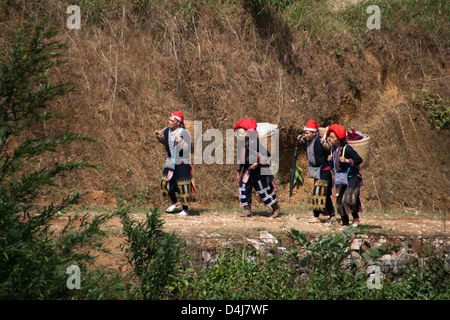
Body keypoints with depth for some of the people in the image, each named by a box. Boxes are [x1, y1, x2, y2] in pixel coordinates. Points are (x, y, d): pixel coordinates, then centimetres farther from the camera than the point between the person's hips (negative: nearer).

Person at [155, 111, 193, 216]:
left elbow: (187, 148, -23)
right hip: (170, 162, 7)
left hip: (182, 163, -7)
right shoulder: (167, 130, 4)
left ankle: (185, 209, 9)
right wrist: (159, 136, 4)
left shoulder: (184, 133, -16)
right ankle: (175, 203, 28)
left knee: (183, 185, -4)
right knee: (165, 183, 7)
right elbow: (165, 142, 22)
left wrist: (180, 140, -37)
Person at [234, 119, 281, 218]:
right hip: (248, 170, 8)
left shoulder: (253, 143, -20)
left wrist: (257, 163, -21)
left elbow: (266, 155, -21)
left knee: (263, 190, -3)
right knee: (244, 188, 2)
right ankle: (247, 210, 10)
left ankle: (276, 209, 10)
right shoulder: (241, 144, 6)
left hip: (259, 171, -8)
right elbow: (240, 159, 18)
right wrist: (238, 173, 18)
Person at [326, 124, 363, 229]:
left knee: (348, 199, -17)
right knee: (340, 201, 4)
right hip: (340, 178, 7)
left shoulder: (347, 149, -19)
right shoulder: (333, 148, 4)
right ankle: (345, 223, 14)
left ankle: (356, 217, 10)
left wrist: (347, 161, -29)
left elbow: (359, 160, -18)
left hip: (352, 178, -7)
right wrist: (331, 160, -4)